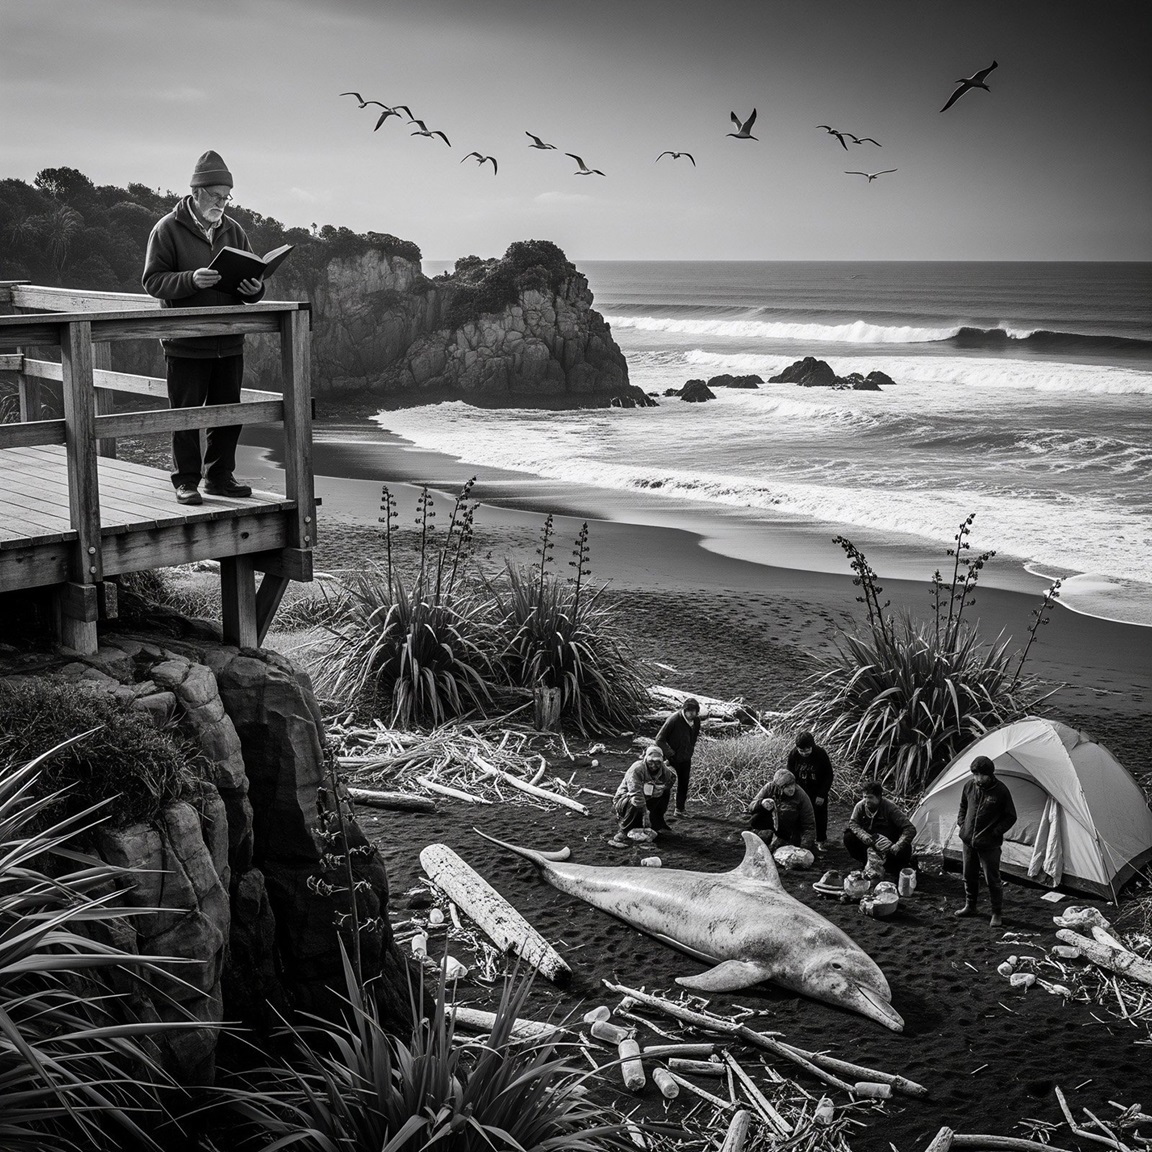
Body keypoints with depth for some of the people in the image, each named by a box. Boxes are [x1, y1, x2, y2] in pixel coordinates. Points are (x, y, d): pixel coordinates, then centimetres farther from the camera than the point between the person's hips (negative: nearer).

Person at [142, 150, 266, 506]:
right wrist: (191, 280, -25)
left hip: (229, 342, 5)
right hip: (186, 343, -5)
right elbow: (152, 280, -9)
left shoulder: (233, 230, 11)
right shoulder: (169, 229, -4)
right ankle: (186, 481, 11)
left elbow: (252, 285, 15)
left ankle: (220, 477, 22)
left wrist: (253, 289, -10)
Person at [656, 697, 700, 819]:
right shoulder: (674, 720, -24)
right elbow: (659, 739, -19)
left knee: (684, 783, 14)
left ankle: (680, 809, 29)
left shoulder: (696, 720, -4)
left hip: (686, 758, 6)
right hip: (672, 758, -6)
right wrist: (669, 753, -19)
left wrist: (690, 749, 10)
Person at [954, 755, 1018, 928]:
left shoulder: (1000, 790, -13)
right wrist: (962, 824, 3)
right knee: (969, 876, 16)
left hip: (989, 844, -5)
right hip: (968, 841, 5)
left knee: (992, 879, -1)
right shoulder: (969, 786, 0)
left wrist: (995, 832, -12)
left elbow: (1010, 817, -5)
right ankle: (970, 907, 33)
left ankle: (997, 913, 12)